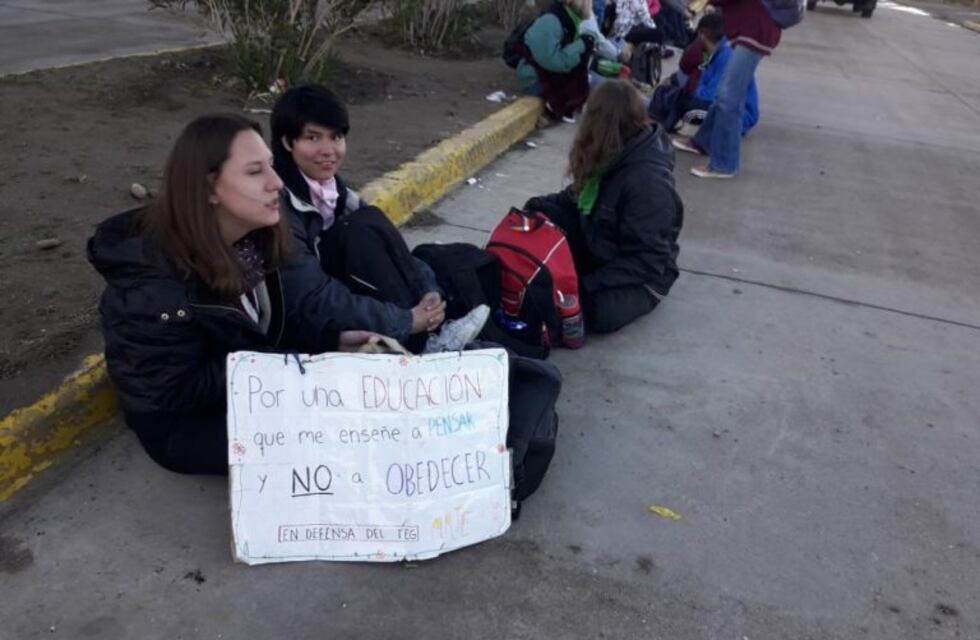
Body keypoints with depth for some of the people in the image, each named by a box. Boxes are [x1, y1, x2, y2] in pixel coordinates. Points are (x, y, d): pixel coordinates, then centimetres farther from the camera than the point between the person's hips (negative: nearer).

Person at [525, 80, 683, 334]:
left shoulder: (649, 180, -29)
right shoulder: (615, 156, -3)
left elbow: (646, 263, -29)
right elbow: (582, 199, 10)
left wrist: (588, 284, -32)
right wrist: (540, 204, -8)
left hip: (641, 276, -8)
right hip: (597, 251, 8)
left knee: (599, 312, -37)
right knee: (539, 211, -5)